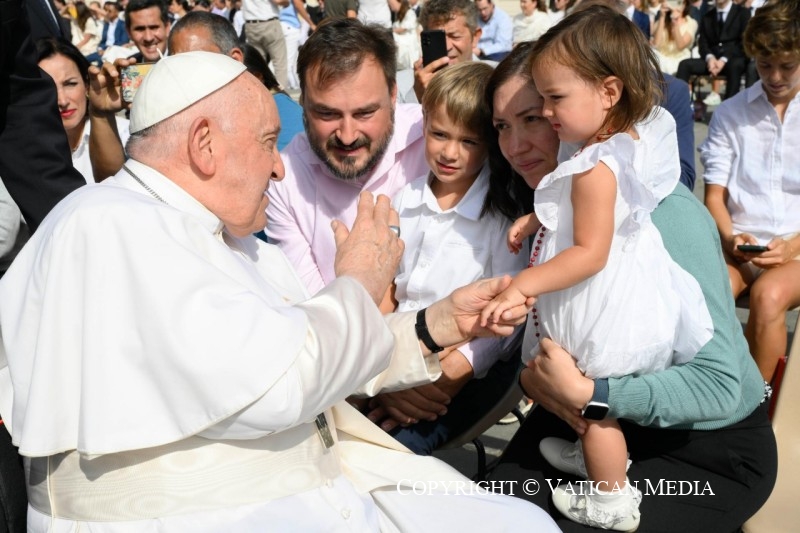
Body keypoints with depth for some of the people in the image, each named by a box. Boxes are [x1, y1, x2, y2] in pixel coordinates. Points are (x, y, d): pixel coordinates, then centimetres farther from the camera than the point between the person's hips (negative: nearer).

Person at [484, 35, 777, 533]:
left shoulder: (668, 212, -25)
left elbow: (720, 383, -28)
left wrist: (587, 393, -35)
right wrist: (533, 373, -18)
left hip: (709, 443, -5)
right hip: (594, 417, 6)